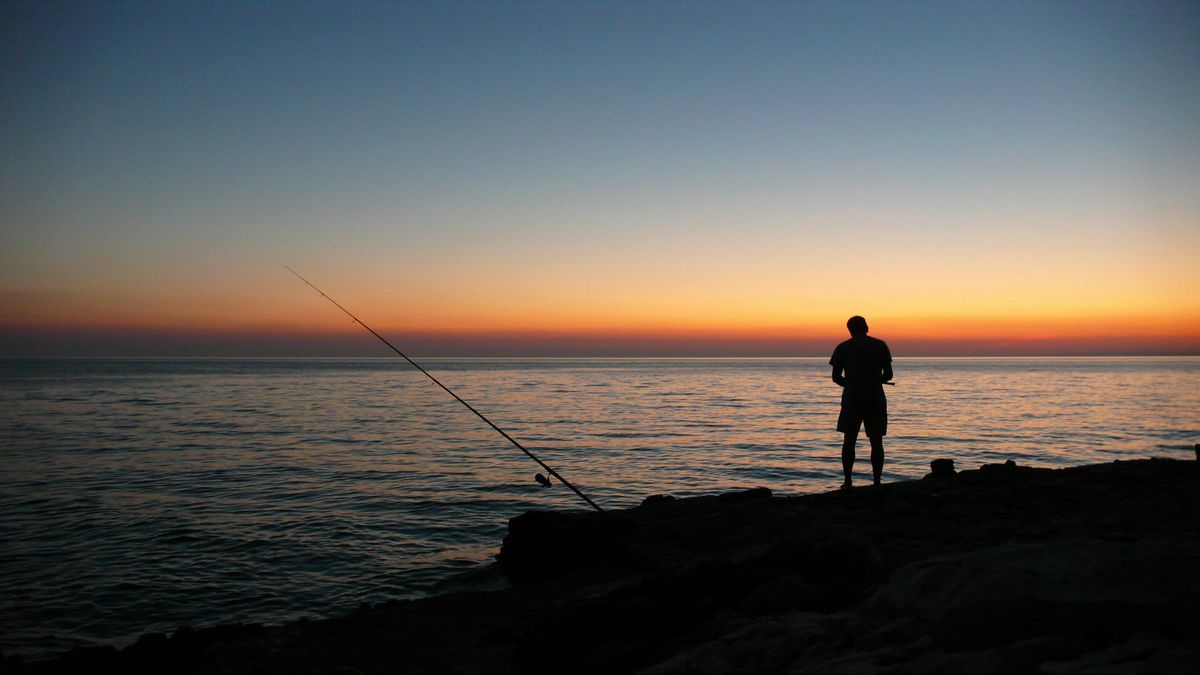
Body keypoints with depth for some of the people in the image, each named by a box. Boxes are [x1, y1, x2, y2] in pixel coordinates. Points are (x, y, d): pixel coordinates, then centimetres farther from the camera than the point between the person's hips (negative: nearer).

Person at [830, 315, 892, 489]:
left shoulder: (843, 348, 2)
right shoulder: (880, 345, 3)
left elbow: (836, 377, 2)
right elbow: (888, 374, 2)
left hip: (851, 398, 0)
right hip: (876, 399, 0)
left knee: (849, 440, 8)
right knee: (876, 442, 5)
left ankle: (847, 482, 3)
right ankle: (877, 482, 3)